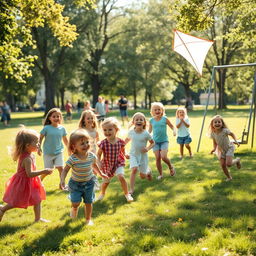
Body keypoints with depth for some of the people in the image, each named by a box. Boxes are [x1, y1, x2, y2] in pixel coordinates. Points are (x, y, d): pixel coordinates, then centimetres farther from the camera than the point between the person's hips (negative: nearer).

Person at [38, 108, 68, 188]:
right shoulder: (46, 128, -9)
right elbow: (40, 138, -3)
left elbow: (65, 140, 13)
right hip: (48, 153, -2)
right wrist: (39, 148, -13)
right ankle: (39, 181, 32)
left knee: (60, 168, -10)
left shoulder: (62, 128, 0)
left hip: (58, 152, 2)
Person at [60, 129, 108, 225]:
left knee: (89, 202, 8)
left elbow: (94, 165, 9)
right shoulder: (73, 159, -25)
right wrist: (62, 180, -34)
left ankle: (88, 219, 29)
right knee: (76, 203, -8)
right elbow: (65, 170, -19)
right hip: (75, 183, -3)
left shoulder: (91, 156, -13)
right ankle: (74, 209, 29)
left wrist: (101, 173, 21)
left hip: (88, 182, 3)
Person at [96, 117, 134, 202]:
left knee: (121, 177, -22)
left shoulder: (120, 142, -16)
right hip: (107, 164, 1)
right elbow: (99, 154, -7)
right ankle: (102, 193, 48)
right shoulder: (103, 143, -20)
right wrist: (99, 162, -20)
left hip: (118, 163, 0)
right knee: (106, 181, 14)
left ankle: (127, 194, -1)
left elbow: (122, 150, 4)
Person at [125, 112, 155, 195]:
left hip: (143, 155, -1)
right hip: (133, 155, 1)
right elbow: (127, 139, 14)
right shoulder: (131, 132, -7)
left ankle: (148, 171, 46)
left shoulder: (146, 133, -14)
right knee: (134, 169, -25)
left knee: (142, 176, 9)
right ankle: (131, 189, -19)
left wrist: (148, 148, -19)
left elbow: (153, 143, -1)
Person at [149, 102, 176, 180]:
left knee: (163, 157, -17)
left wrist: (174, 131, -16)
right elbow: (149, 130, 14)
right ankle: (160, 174, 14)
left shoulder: (165, 119, -3)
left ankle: (170, 166, 14)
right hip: (155, 141, 2)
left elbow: (172, 127, 4)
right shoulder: (151, 120, 3)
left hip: (164, 141, -2)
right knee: (157, 158, -1)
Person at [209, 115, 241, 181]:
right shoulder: (213, 134, -12)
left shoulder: (225, 131, -25)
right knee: (223, 165, 0)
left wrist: (236, 141, -19)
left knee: (228, 164, -19)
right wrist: (214, 149, -12)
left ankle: (237, 160, 14)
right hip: (222, 150, 5)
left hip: (229, 148, -5)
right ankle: (229, 177, 23)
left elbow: (232, 134, -5)